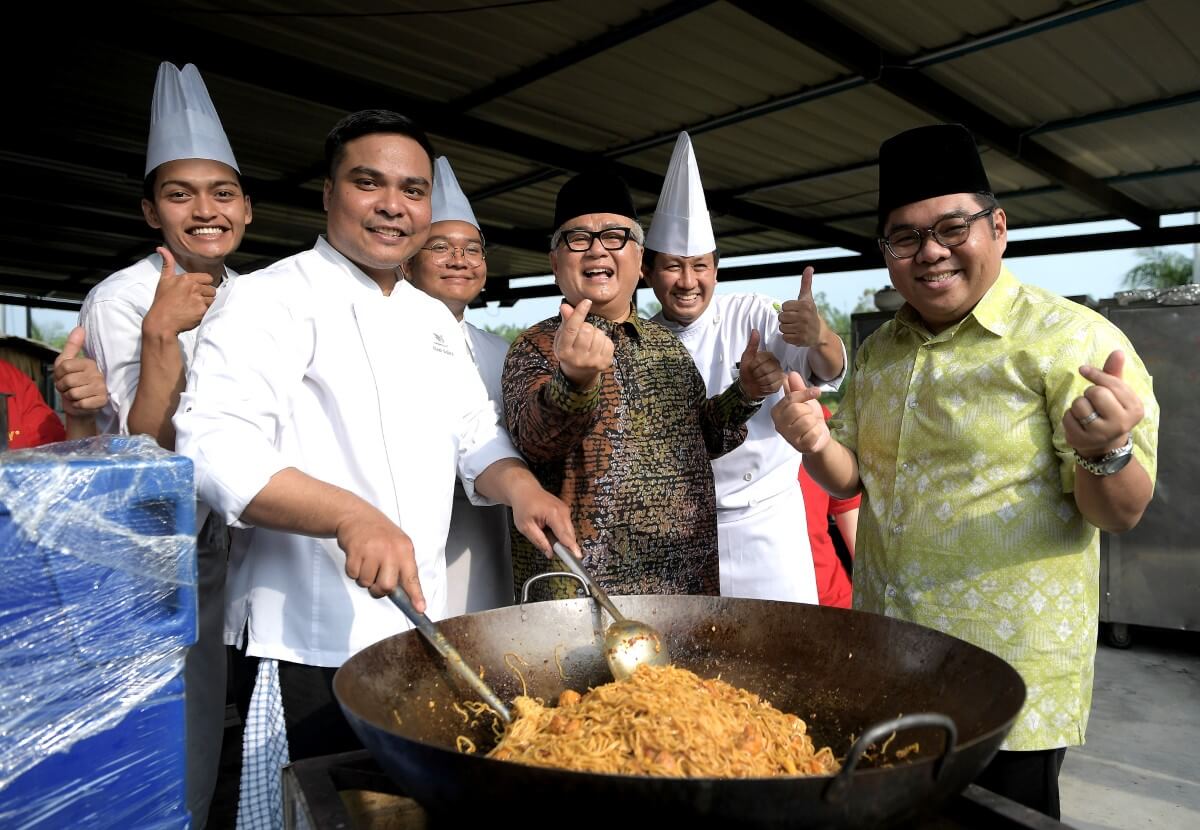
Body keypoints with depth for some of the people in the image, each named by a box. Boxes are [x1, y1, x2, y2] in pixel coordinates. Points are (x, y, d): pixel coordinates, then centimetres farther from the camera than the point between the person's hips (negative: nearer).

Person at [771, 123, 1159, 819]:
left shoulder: (1072, 338, -13)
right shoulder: (881, 351, 6)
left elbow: (1121, 514, -15)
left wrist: (1104, 452, -37)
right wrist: (816, 444, -10)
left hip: (1010, 684, -6)